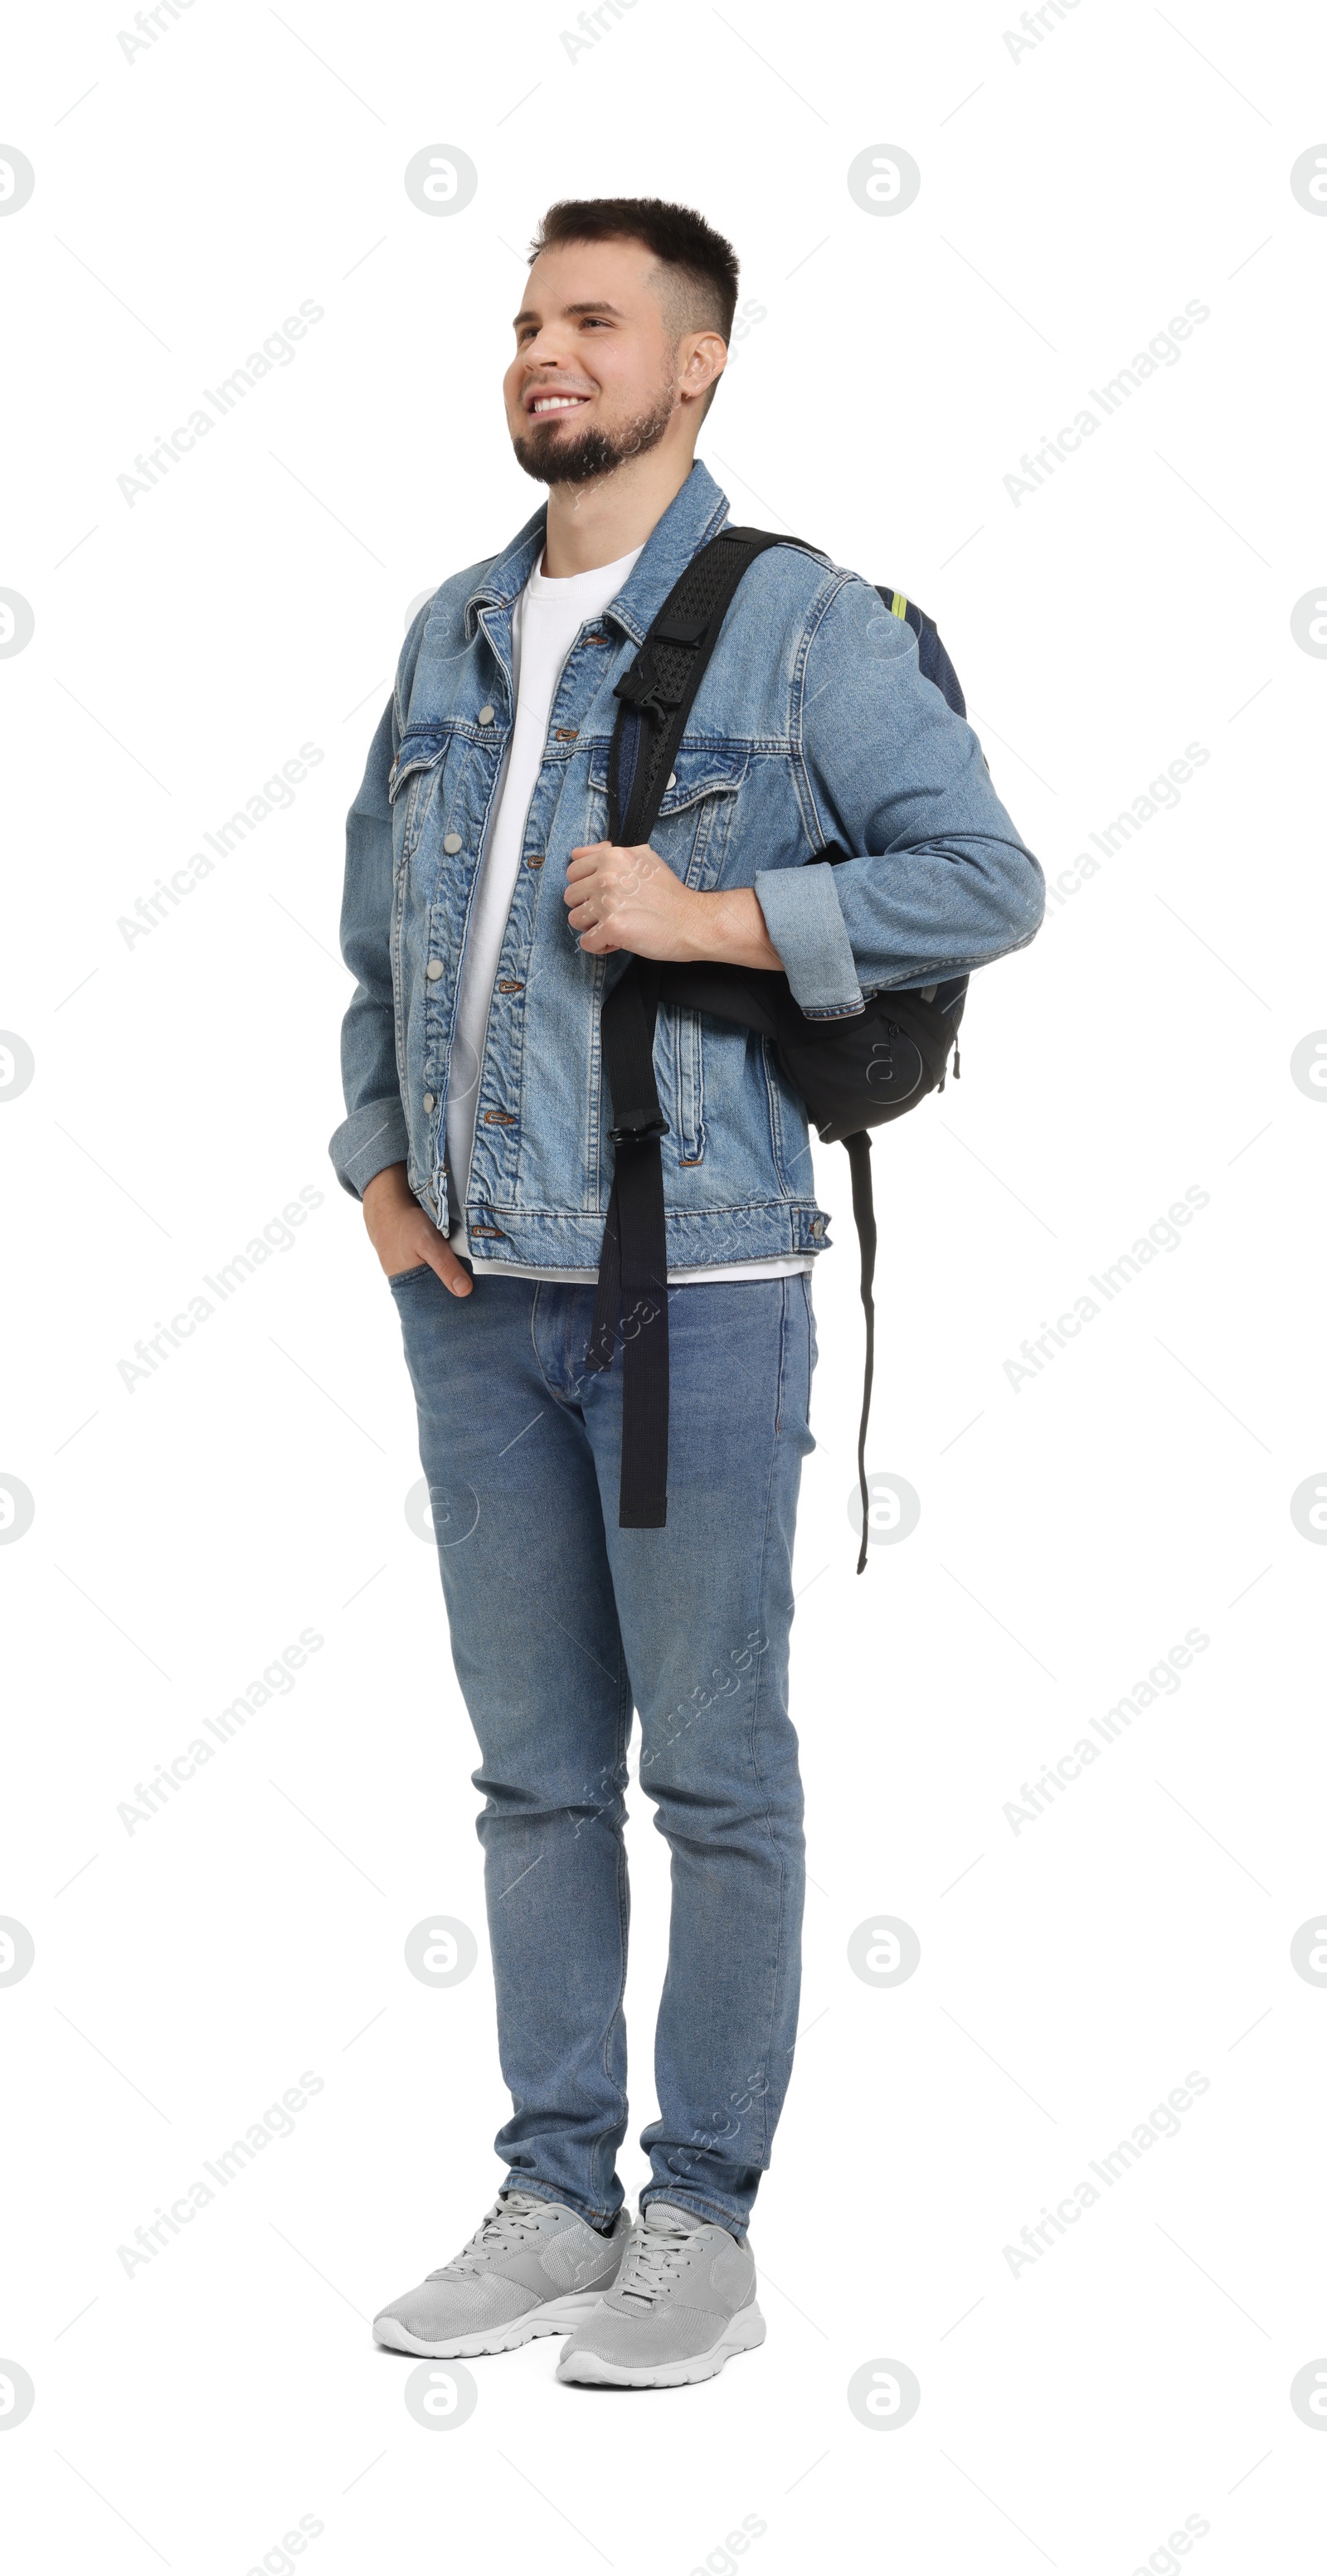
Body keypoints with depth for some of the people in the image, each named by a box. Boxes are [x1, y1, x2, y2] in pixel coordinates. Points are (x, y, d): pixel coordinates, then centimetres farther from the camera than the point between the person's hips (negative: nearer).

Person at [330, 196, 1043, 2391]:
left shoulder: (802, 624, -4)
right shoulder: (451, 636, 13)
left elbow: (987, 880, -10)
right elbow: (378, 935, 21)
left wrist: (717, 917, -17)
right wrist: (381, 1165, 8)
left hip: (694, 1282, -5)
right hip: (474, 1293, 6)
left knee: (716, 1772, 2)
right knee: (535, 1772, 12)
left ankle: (703, 2224, 13)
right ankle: (554, 2198, 22)